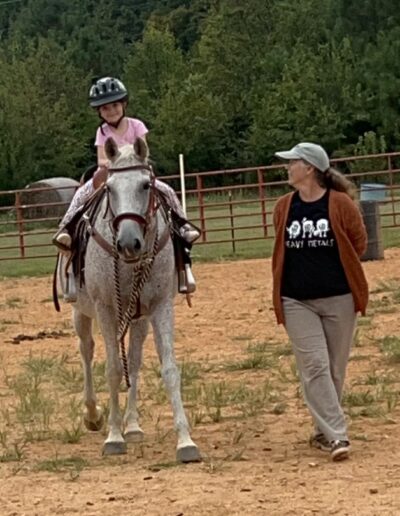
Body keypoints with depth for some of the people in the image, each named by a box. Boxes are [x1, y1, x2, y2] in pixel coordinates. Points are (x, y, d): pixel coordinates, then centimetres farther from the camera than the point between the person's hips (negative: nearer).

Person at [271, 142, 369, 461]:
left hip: (338, 298, -2)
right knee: (314, 366, -10)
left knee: (334, 368, 7)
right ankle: (336, 436, -12)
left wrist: (334, 269, 6)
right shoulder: (284, 207, 4)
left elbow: (359, 242, 2)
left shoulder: (340, 204, -6)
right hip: (297, 301, 2)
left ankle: (325, 430, 22)